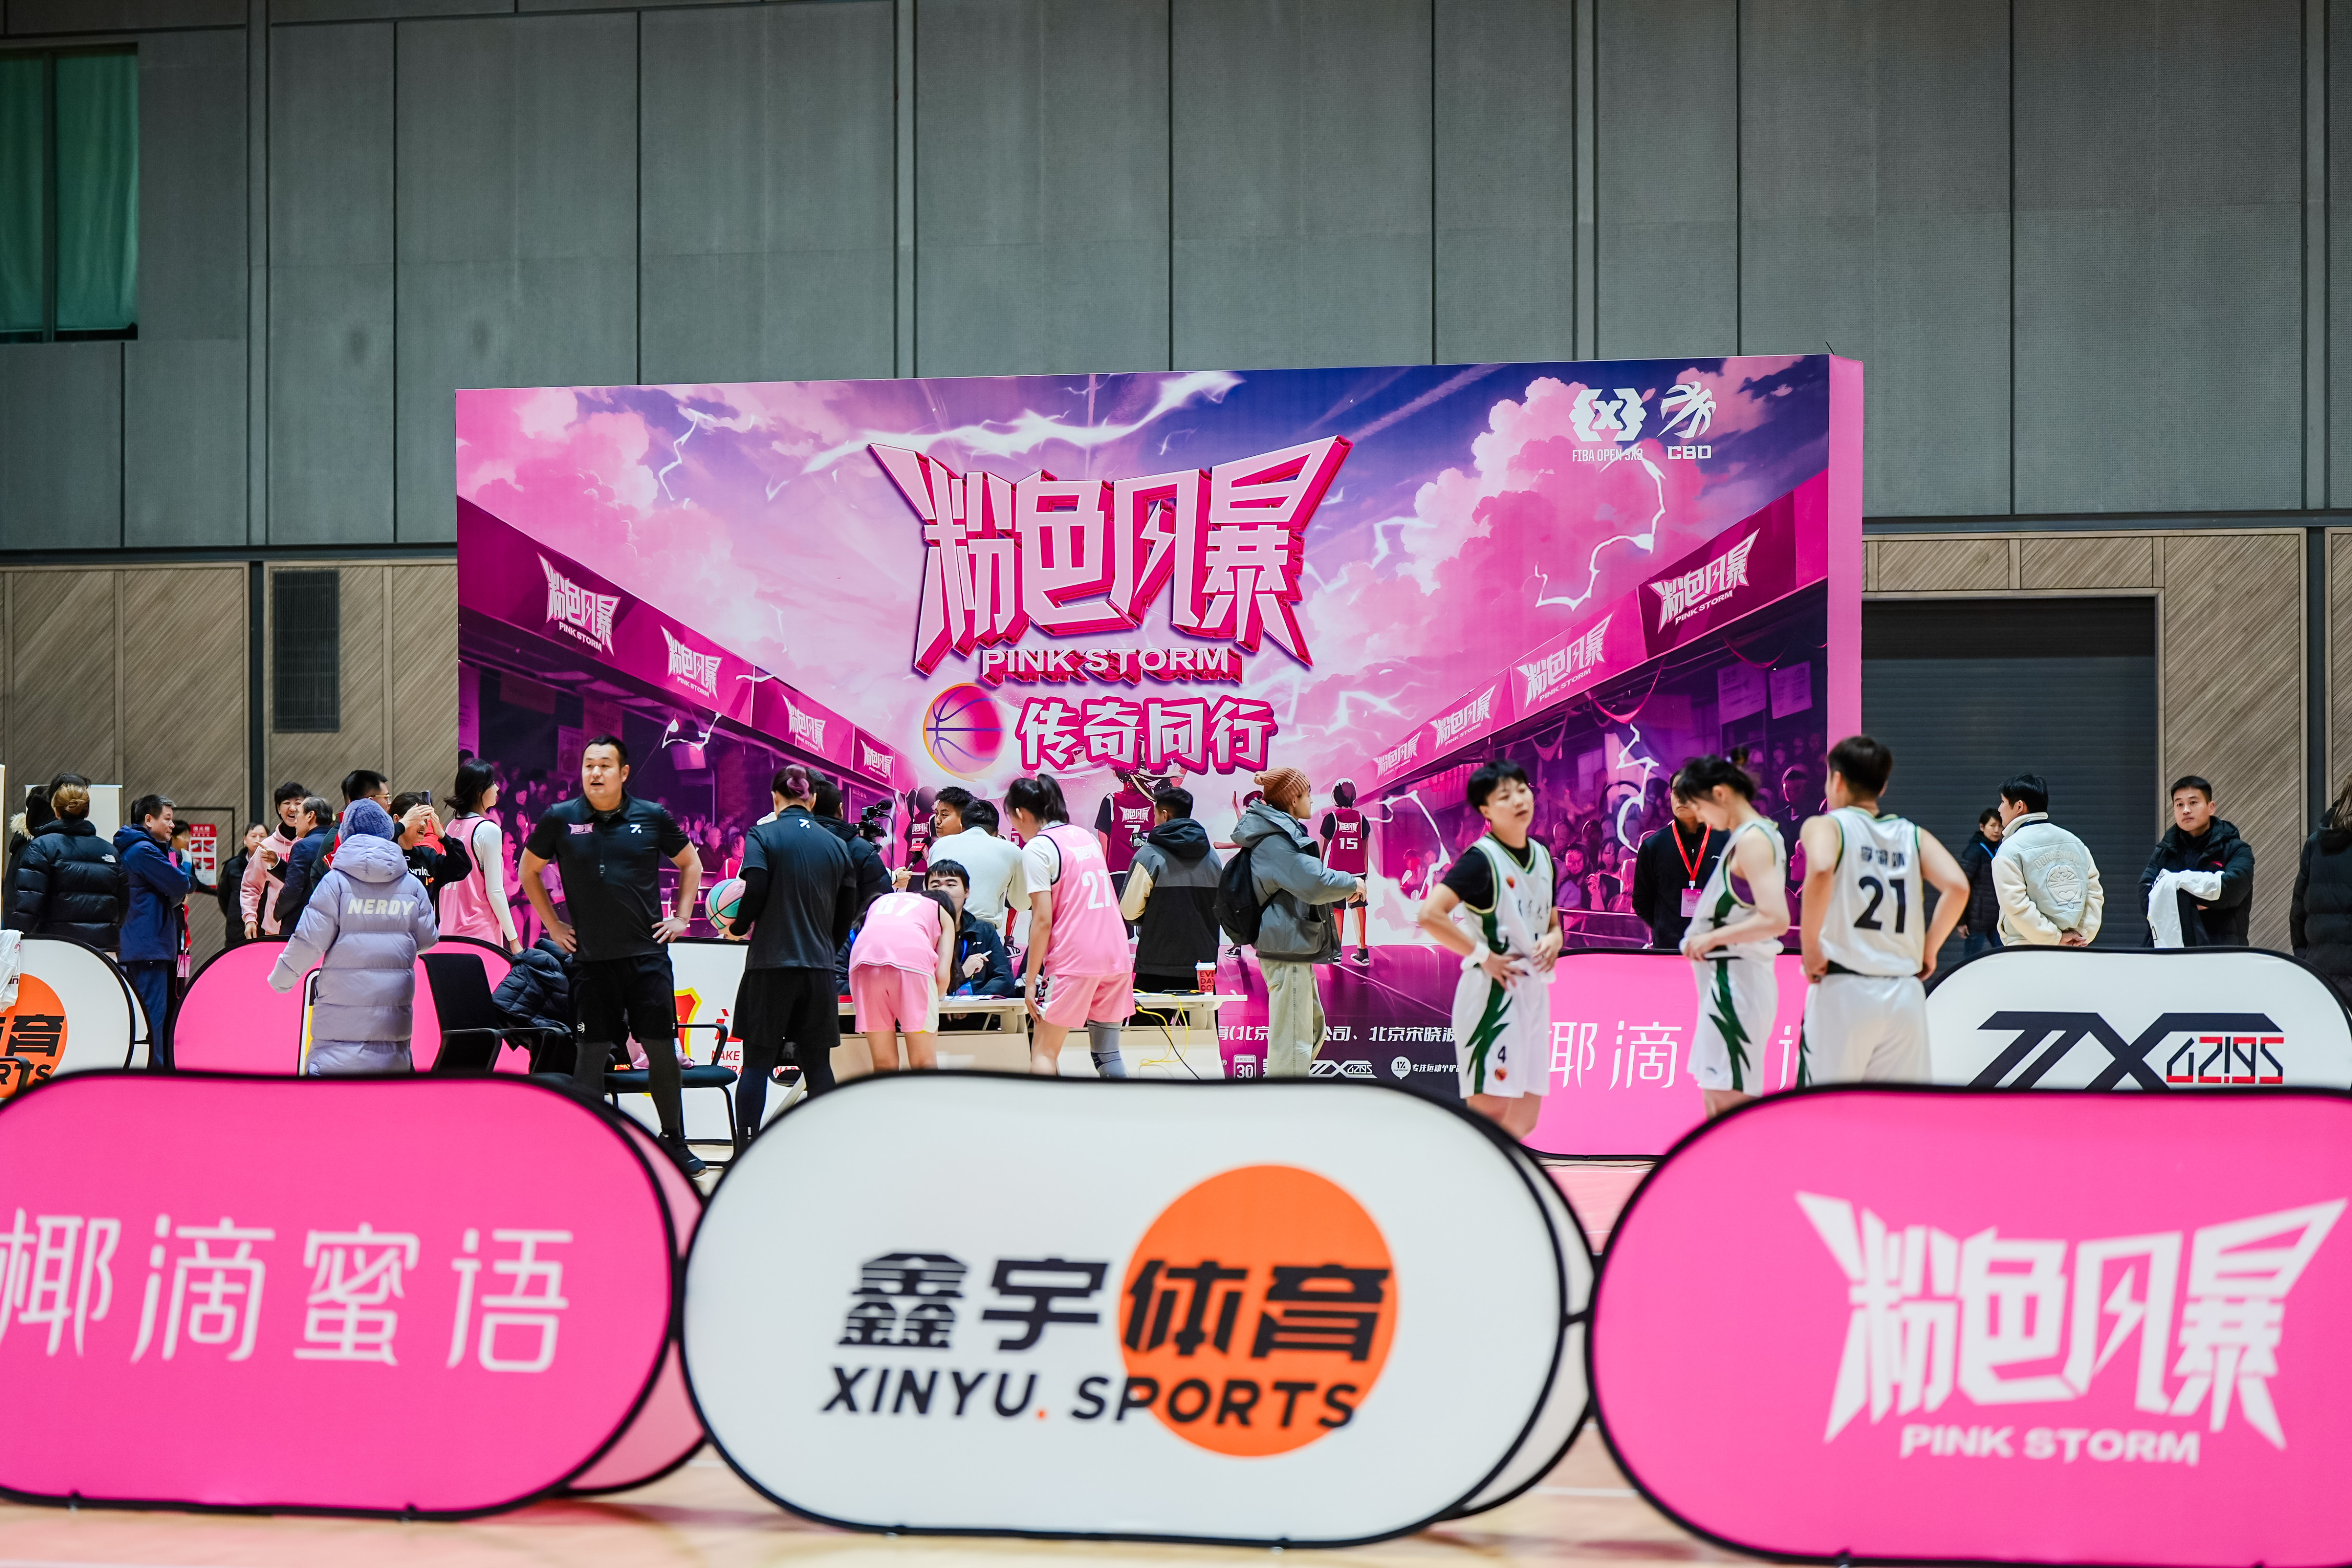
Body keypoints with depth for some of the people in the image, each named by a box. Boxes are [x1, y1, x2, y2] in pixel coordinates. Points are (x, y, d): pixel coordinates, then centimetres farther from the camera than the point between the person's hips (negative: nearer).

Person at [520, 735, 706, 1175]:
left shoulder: (652, 817, 2)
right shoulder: (560, 819, 0)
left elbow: (690, 864, 17)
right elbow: (529, 872, 14)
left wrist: (681, 917, 9)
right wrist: (553, 925, 8)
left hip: (647, 954, 1)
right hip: (591, 958, -1)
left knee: (662, 1049, 3)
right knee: (592, 1052, 1)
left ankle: (674, 1141, 17)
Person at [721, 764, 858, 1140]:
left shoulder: (762, 835, -4)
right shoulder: (837, 845, 8)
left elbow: (755, 892, -14)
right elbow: (848, 912, 10)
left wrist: (736, 928, 5)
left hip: (771, 963, -3)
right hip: (819, 968, 3)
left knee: (757, 1063, 3)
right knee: (818, 1063, 8)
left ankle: (747, 1152, -1)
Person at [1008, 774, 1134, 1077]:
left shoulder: (1037, 848, -7)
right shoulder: (1086, 836, 16)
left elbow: (1043, 920, -12)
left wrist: (1030, 980, -8)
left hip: (1072, 960, -7)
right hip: (1116, 955, 7)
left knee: (1043, 1053, 0)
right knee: (1107, 1054, 10)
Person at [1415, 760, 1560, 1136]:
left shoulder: (1542, 856, 11)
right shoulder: (1481, 860, -13)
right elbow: (1429, 915, -24)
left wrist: (1554, 939, 1)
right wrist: (1483, 956, -18)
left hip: (1534, 991, 8)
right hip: (1492, 993, -8)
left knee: (1525, 1117, 9)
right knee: (1490, 1112, -11)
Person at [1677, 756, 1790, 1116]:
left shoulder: (1752, 840, -17)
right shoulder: (1749, 835, 12)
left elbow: (1776, 920, -27)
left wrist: (1712, 937, -18)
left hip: (1736, 981, -11)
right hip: (1728, 981, 11)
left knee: (1730, 1102, -9)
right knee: (1716, 1100, 16)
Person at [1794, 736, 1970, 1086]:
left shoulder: (1825, 825, 1)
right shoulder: (1913, 835, 13)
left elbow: (1821, 871, -22)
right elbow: (1957, 886, -3)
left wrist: (1810, 946, -12)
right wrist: (1928, 952, 8)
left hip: (1843, 991, -4)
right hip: (1906, 992, 4)